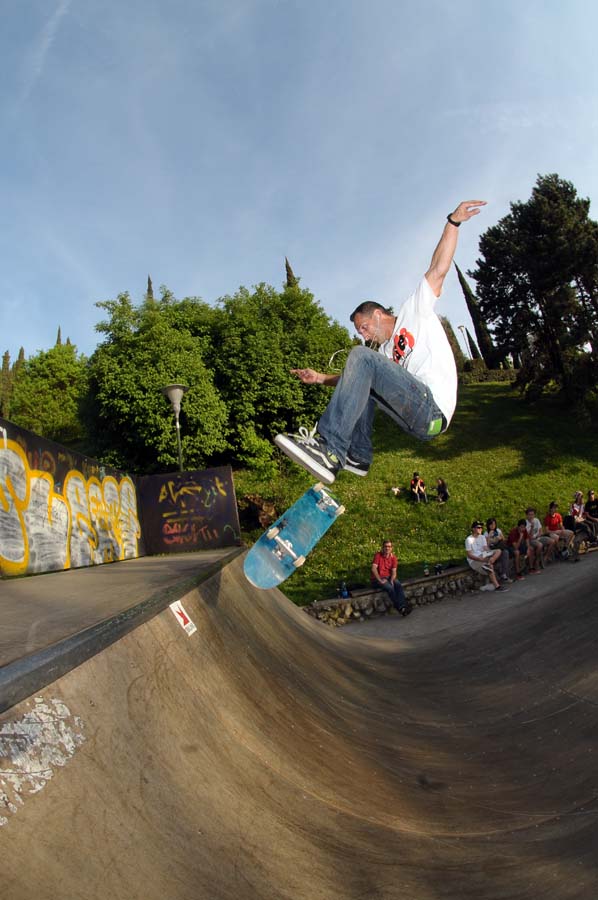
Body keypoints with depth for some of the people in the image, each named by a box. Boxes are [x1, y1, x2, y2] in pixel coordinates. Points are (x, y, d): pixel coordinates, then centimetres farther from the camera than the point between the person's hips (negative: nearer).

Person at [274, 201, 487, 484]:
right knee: (358, 381, 22)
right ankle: (358, 455, 6)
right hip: (417, 419, 9)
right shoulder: (386, 351, 30)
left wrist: (453, 222, -1)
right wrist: (321, 378, 11)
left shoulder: (415, 311, 12)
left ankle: (329, 448, -34)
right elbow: (356, 377, 23)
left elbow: (438, 270, 3)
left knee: (362, 357, -19)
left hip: (432, 410, -9)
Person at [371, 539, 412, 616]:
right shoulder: (378, 555, -10)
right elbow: (373, 569, -19)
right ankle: (400, 607, -26)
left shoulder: (393, 557, 3)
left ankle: (403, 605, -33)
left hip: (389, 577, 5)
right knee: (390, 587, -30)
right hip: (377, 579, -4)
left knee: (399, 585, -25)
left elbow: (394, 571, -2)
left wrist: (392, 580, -20)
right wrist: (380, 580, -22)